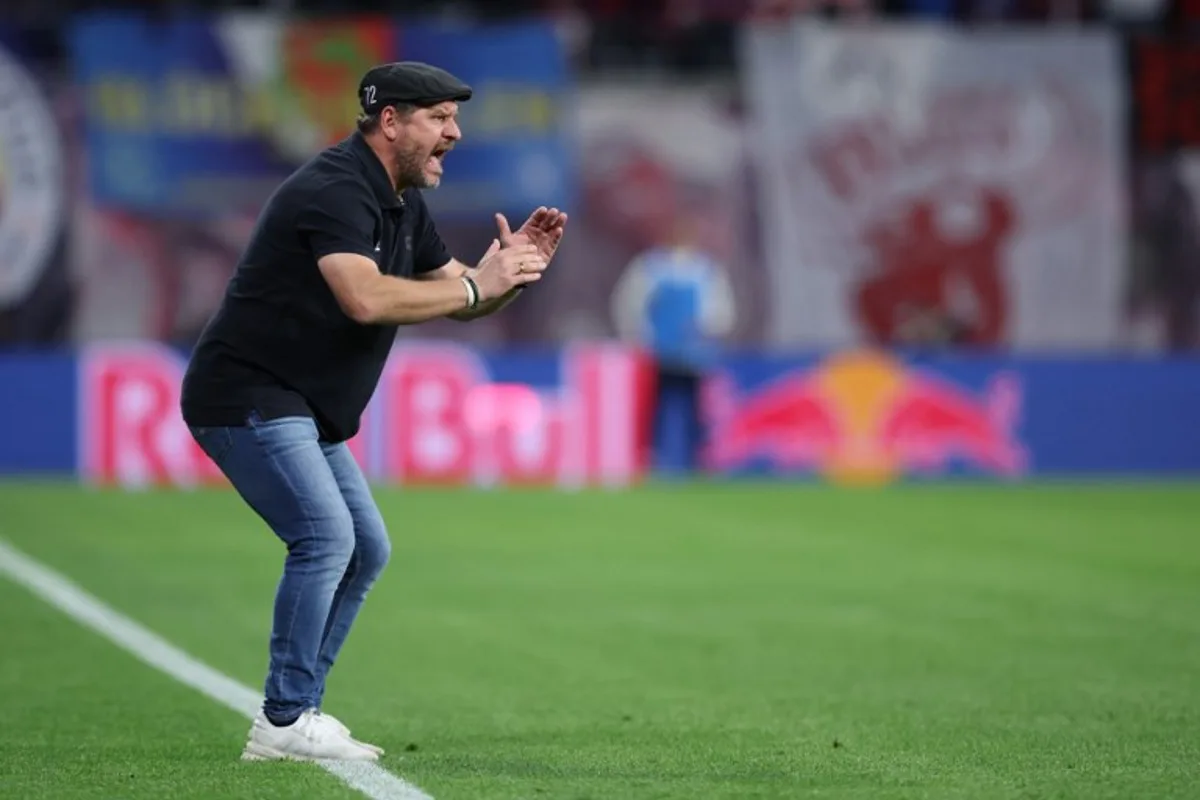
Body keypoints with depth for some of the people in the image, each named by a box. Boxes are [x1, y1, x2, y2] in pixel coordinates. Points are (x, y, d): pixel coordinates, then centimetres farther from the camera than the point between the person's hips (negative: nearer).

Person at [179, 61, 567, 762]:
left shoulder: (403, 203, 12)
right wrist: (474, 285, -27)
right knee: (326, 538, -20)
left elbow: (457, 297, 16)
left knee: (367, 549, 11)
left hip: (306, 413, 11)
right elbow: (366, 299, -35)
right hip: (246, 396, -11)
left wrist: (510, 269, -5)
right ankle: (284, 725, -15)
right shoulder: (335, 191, -20)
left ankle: (296, 713, 14)